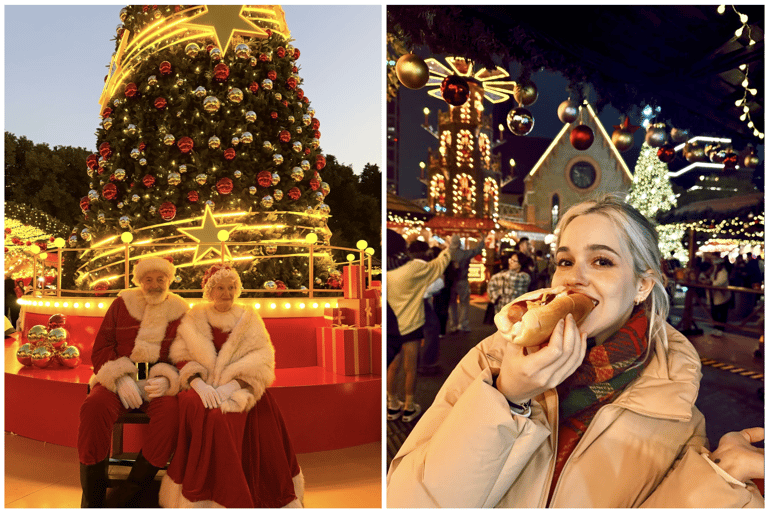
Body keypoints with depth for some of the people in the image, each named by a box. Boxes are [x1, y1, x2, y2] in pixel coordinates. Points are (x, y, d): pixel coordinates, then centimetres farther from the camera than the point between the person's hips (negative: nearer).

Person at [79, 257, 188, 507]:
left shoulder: (181, 312, 8)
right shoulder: (122, 304, 10)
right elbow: (100, 349, 7)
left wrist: (167, 379, -13)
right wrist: (120, 377, -11)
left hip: (159, 384, -1)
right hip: (120, 381, 1)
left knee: (170, 412, -33)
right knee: (94, 407, -31)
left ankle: (122, 499, -22)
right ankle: (92, 500, -18)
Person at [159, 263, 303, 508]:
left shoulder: (248, 318, 11)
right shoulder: (195, 317, 14)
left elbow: (260, 360, 0)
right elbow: (181, 356, 4)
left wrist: (232, 385, -16)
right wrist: (199, 383, -15)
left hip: (238, 388, -1)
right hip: (202, 387, 1)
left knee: (218, 415, -32)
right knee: (196, 408, -32)